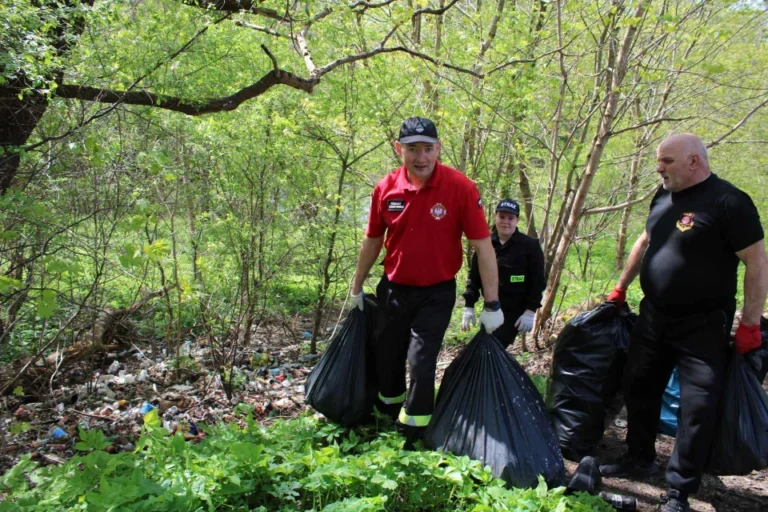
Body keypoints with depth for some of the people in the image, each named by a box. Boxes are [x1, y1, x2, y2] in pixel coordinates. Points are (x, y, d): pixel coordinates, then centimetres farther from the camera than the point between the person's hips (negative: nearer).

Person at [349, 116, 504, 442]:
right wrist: (356, 289, 14)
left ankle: (413, 436, 16)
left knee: (421, 362, -7)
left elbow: (483, 246, -15)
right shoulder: (386, 189, -8)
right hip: (393, 288, 4)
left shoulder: (461, 188, -18)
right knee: (386, 356, 17)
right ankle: (388, 416, 44)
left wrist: (492, 305, -16)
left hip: (437, 293, -4)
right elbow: (372, 241, 6)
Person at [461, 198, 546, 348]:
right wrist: (469, 306, 2)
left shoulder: (530, 246, -6)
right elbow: (474, 276, 7)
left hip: (515, 312, -5)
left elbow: (537, 281, -7)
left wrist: (530, 311, -13)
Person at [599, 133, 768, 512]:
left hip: (702, 325, -7)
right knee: (639, 388, 16)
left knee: (697, 407, -2)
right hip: (654, 316, 7)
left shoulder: (728, 202, -16)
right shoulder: (664, 197, 6)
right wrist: (620, 289, 21)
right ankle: (639, 460, 35)